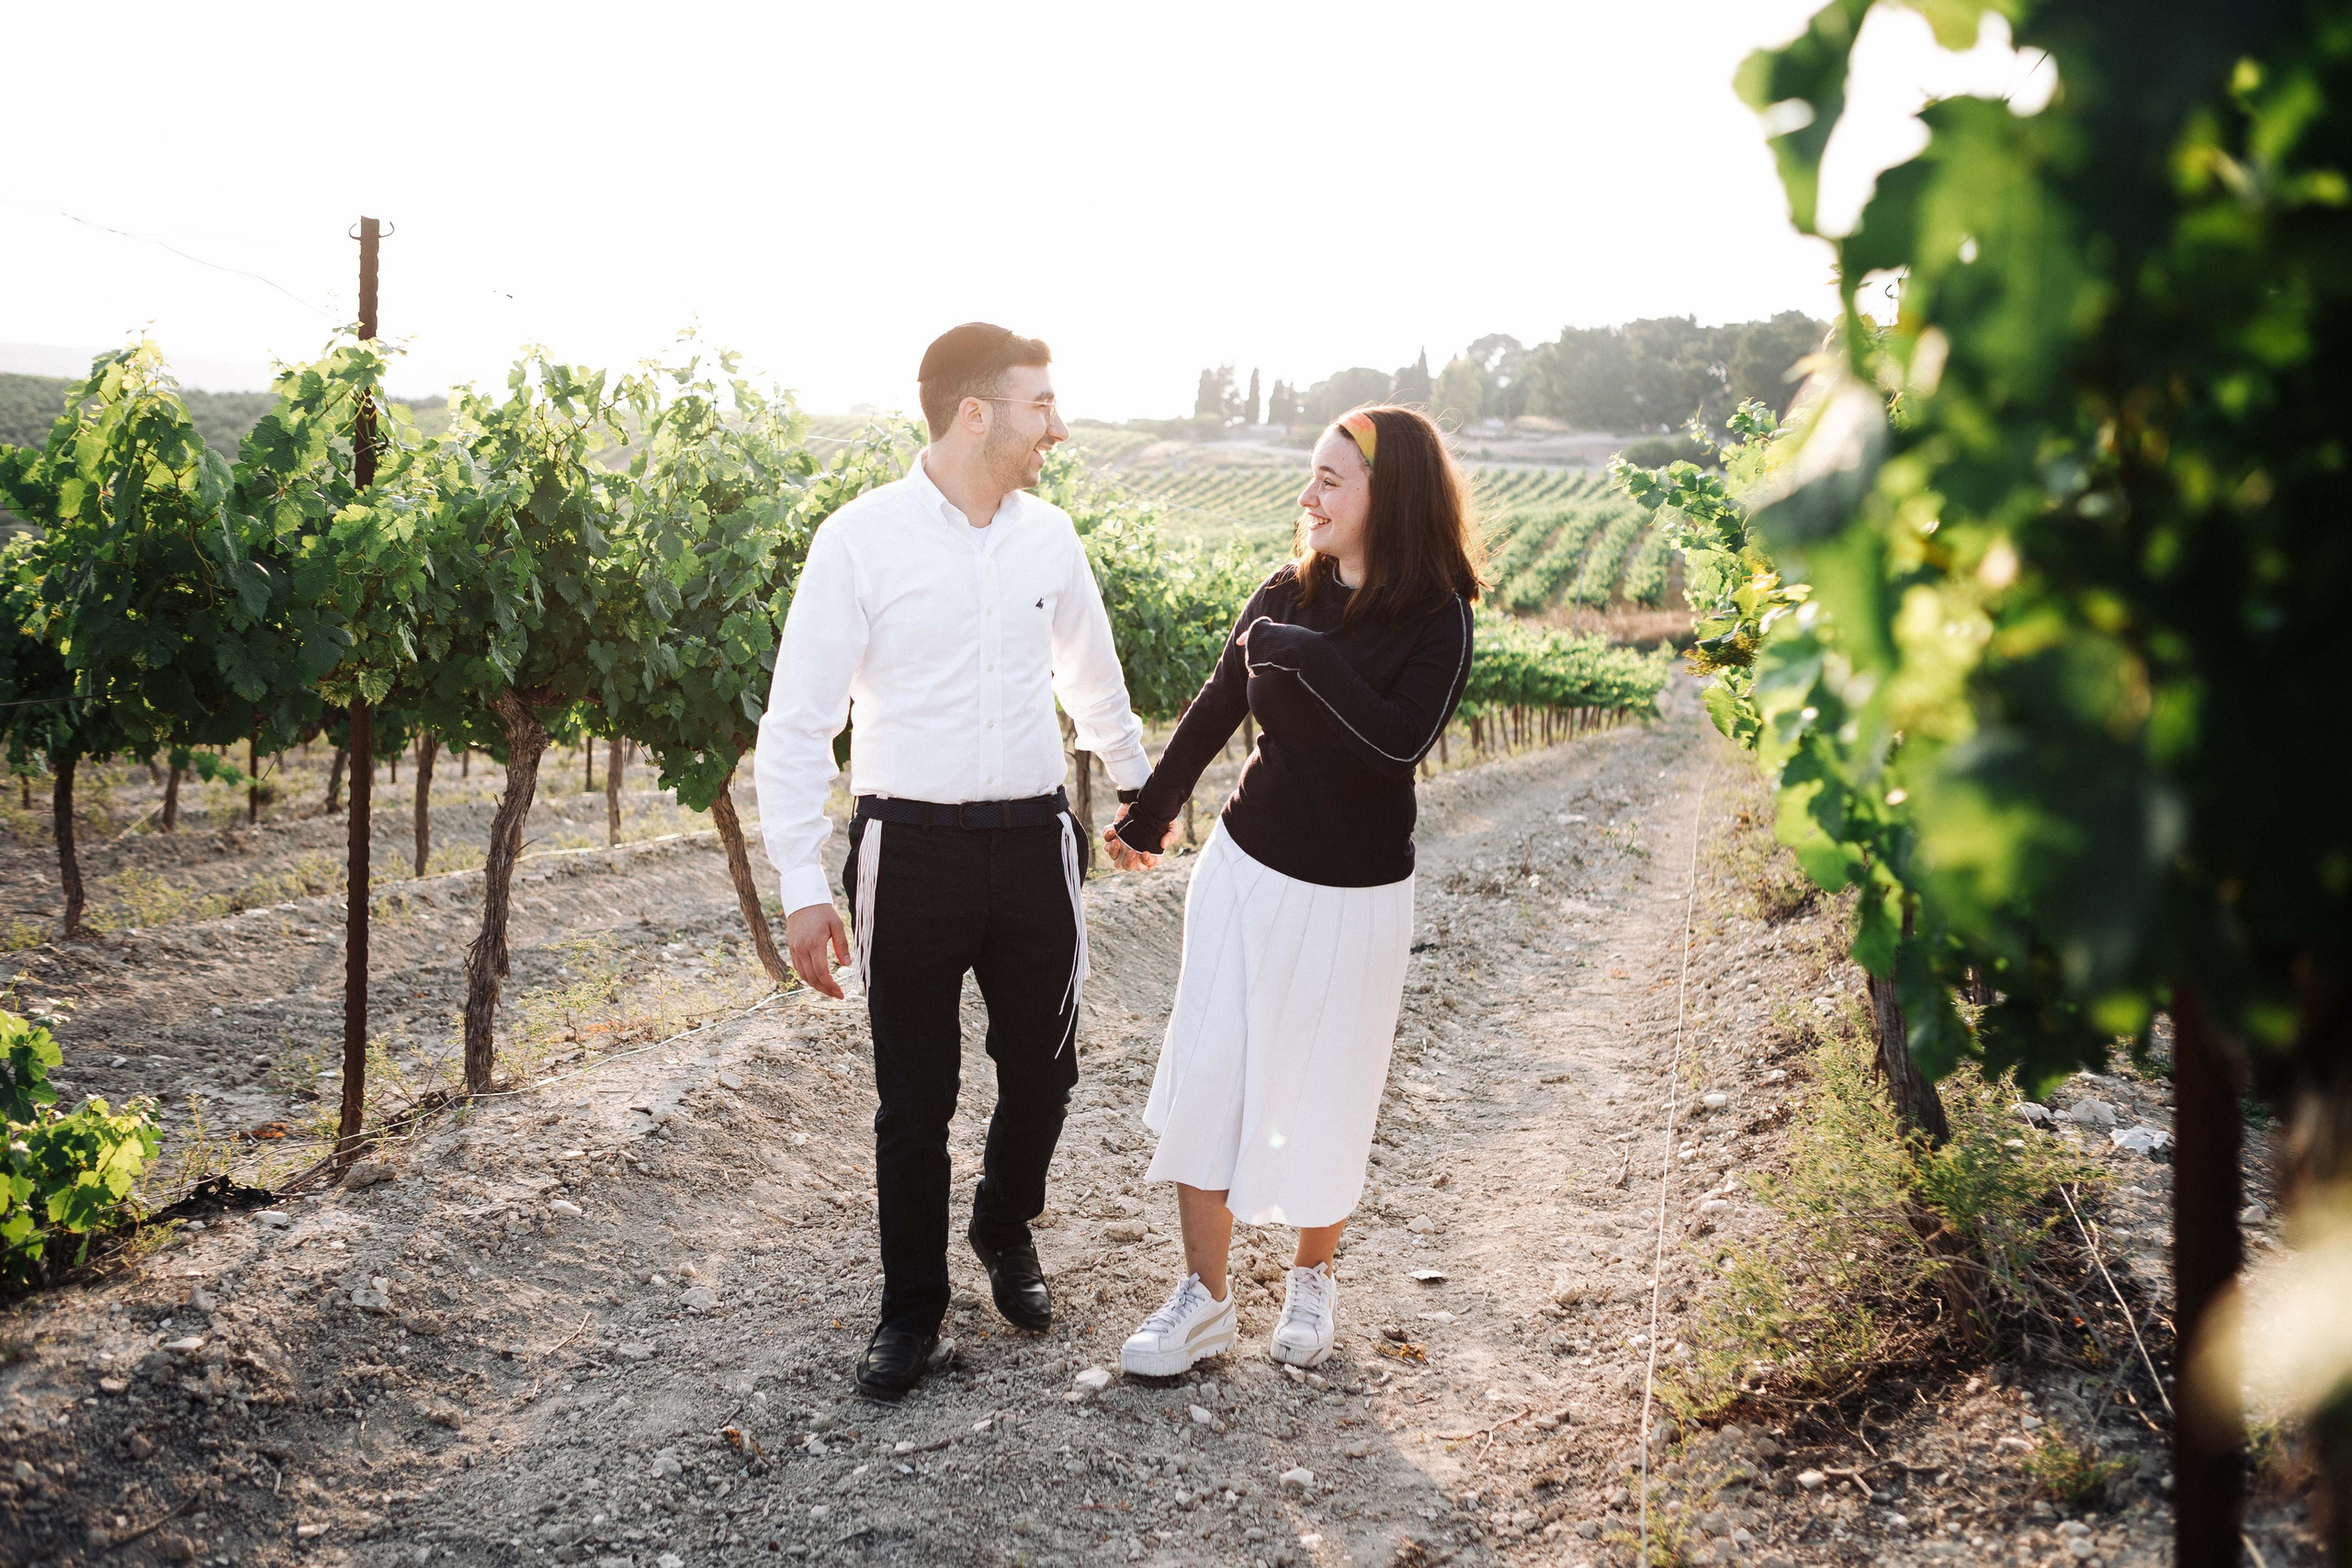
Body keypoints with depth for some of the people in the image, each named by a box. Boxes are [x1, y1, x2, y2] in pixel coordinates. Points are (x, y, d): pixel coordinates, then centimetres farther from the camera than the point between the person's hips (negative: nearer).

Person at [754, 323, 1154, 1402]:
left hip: (1032, 838, 4)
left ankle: (1007, 1232, 42)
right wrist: (803, 888, -12)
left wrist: (1139, 787, 33)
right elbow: (797, 723, -8)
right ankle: (911, 1307, 25)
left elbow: (1093, 681, 22)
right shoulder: (861, 541, -9)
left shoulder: (1048, 536, 5)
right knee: (914, 1098, 6)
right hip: (912, 845, -4)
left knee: (1042, 1069, 14)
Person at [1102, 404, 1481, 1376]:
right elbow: (1215, 710, 11)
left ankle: (1312, 1279, 33)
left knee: (1323, 1095, 9)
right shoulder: (1288, 594, 0)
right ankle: (1204, 1299, 13)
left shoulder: (1436, 619, -12)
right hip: (1248, 868, 4)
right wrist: (1150, 814, 21)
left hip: (1355, 895, -3)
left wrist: (1307, 657, -28)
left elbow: (1402, 739, -27)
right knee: (1205, 1074, 0)